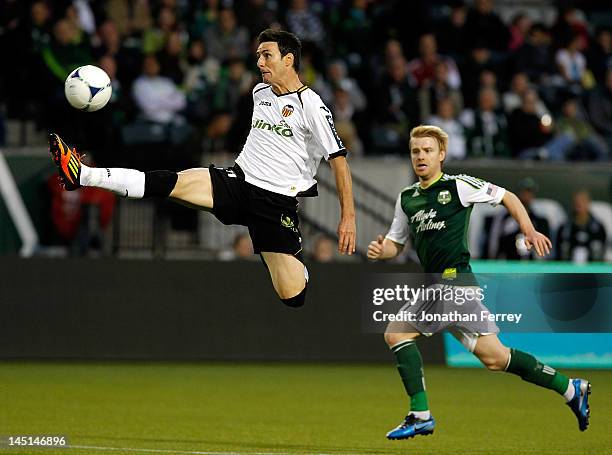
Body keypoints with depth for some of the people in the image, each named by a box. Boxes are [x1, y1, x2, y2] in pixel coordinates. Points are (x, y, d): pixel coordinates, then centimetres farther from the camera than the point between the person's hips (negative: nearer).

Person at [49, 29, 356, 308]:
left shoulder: (311, 106, -11)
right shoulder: (259, 92, 11)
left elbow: (339, 159, -10)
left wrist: (348, 216, -13)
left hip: (277, 202, -5)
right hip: (237, 182, 5)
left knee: (294, 297, -11)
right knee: (169, 183, -18)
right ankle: (82, 175, -23)